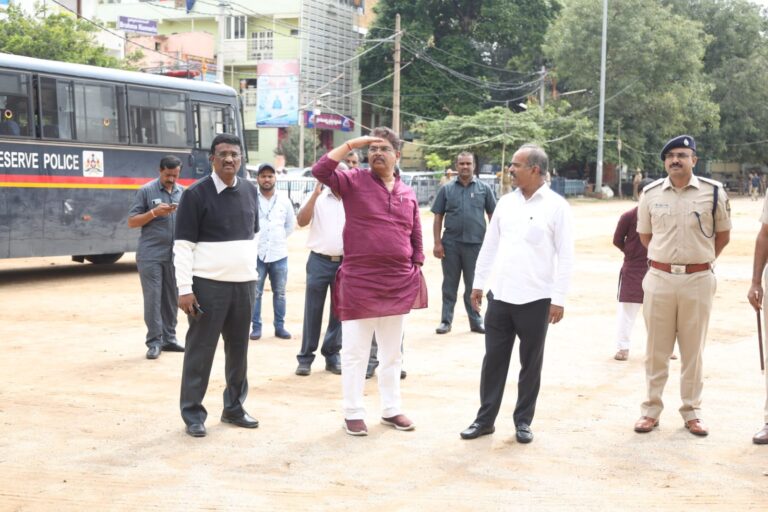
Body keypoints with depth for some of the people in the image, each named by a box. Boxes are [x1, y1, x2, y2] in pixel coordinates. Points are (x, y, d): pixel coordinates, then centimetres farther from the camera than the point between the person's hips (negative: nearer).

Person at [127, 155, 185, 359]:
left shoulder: (183, 192, 11)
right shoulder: (146, 191, -1)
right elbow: (132, 222, -2)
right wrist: (154, 212, -14)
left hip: (175, 256, 4)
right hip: (150, 255, -4)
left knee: (171, 298, 8)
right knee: (153, 298, -4)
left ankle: (169, 338, 17)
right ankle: (154, 342, 1)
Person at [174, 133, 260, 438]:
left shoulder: (250, 191, 8)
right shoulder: (196, 194, -8)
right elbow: (183, 246, -9)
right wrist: (184, 289, -14)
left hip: (244, 283, 5)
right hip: (208, 285, -5)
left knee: (238, 348, 11)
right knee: (200, 349, 0)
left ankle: (234, 408, 23)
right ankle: (193, 414, 9)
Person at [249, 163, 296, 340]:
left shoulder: (284, 200, 6)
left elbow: (290, 225, 15)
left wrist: (280, 239, 8)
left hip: (279, 254, 3)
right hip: (256, 253, -3)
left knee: (280, 293, 9)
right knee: (255, 293, 1)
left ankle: (280, 326, 17)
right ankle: (256, 327, 9)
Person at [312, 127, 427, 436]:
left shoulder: (407, 194, 9)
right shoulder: (354, 182, -2)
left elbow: (416, 238, 14)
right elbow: (320, 171, -18)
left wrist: (417, 271, 9)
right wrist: (352, 144, -17)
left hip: (399, 284, 4)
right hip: (359, 282, -4)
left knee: (392, 353, 15)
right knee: (355, 352, 3)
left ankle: (391, 410, 26)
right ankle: (353, 413, 14)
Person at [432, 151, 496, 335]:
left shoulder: (484, 189, 4)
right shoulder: (446, 189, 5)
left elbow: (493, 216, 6)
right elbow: (438, 217, 4)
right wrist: (437, 242, -3)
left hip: (476, 244, 0)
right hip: (451, 244, 0)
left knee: (474, 285, 9)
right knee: (450, 285, 8)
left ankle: (476, 321, 19)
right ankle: (446, 321, 15)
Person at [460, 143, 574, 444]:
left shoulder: (556, 206, -7)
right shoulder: (506, 202, 7)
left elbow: (565, 256, -8)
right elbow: (489, 245, 13)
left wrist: (559, 299, -11)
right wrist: (478, 283, 12)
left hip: (536, 299, -4)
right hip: (499, 295, 4)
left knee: (530, 363, 8)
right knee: (494, 359, 9)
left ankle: (523, 421, 21)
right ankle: (485, 419, 19)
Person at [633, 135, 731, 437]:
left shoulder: (713, 192, -3)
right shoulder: (651, 193, 2)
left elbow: (722, 235, 8)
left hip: (698, 280, -1)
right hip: (659, 278, 1)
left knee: (693, 349, 7)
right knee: (656, 349, 8)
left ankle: (691, 412, 18)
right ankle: (651, 410, 16)